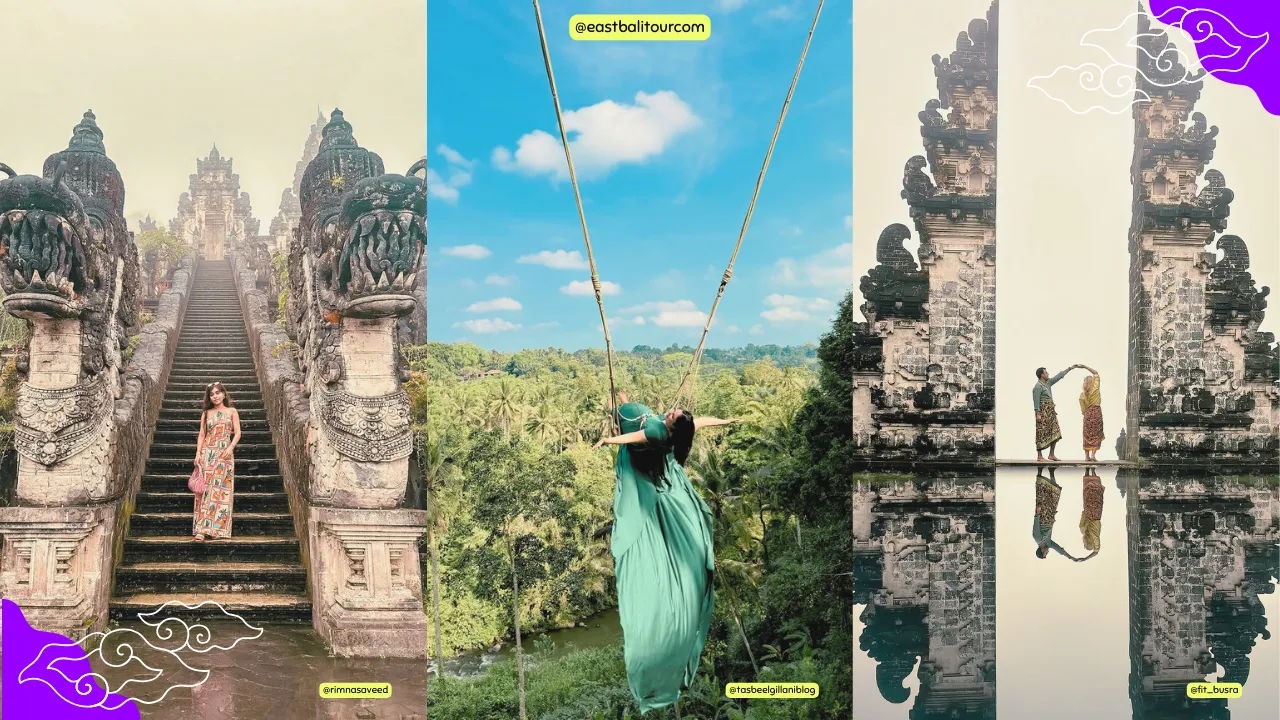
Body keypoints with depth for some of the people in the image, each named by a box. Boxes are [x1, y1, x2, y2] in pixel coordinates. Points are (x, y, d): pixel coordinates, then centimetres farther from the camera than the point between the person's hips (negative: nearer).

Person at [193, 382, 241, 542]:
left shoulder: (232, 411, 10)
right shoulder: (206, 413, 14)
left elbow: (237, 433, 3)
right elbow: (201, 435, 10)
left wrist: (231, 447, -13)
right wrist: (198, 453, -4)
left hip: (225, 453, -1)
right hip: (207, 453, 1)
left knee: (221, 490, -4)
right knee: (205, 488, -8)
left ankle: (216, 529, -2)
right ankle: (201, 530, -13)